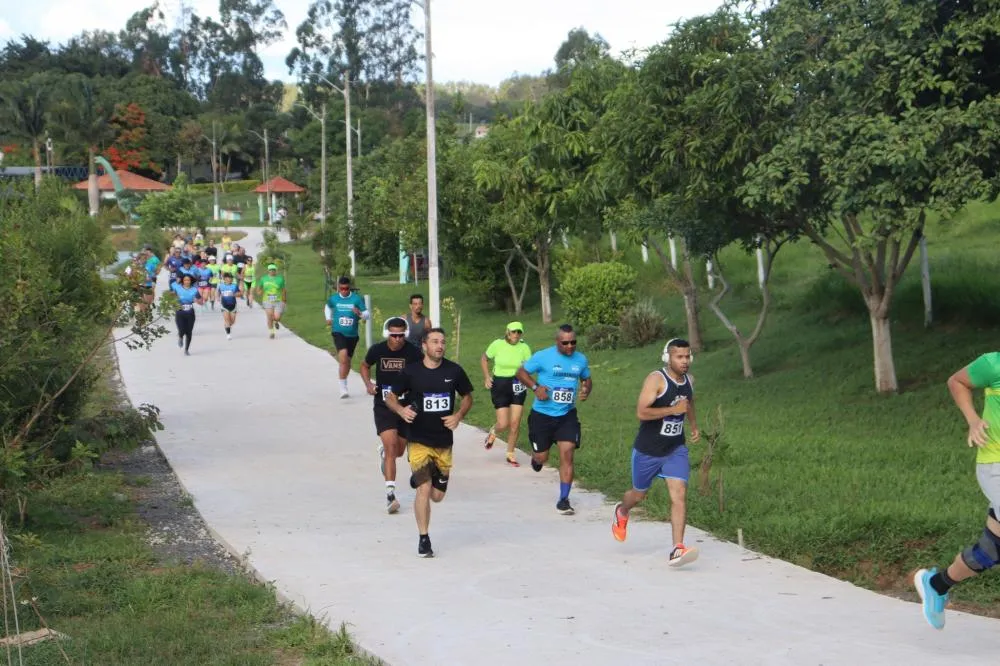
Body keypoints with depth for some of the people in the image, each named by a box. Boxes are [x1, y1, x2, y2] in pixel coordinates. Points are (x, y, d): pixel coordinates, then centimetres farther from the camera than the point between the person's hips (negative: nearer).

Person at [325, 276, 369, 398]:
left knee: (347, 360, 15)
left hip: (352, 334, 1)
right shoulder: (333, 298, 2)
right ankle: (343, 387, -19)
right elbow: (328, 307, 25)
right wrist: (328, 318, 13)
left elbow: (367, 314, -7)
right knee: (343, 356, -23)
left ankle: (344, 384, 37)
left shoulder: (357, 298, -6)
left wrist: (360, 314, -27)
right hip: (338, 333, -1)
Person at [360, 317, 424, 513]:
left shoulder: (413, 353, -10)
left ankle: (383, 451, 53)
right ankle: (390, 493, -16)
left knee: (399, 451, 14)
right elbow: (365, 366, 15)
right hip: (383, 407, -1)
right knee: (391, 446, -17)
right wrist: (368, 383, -2)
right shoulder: (377, 350, -6)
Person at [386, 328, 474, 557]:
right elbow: (390, 396, 4)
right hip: (418, 441, -3)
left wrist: (459, 415, -6)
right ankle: (423, 539, 0)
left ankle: (419, 478, 45)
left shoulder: (454, 371, -1)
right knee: (424, 489, -15)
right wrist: (401, 410, -17)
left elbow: (467, 397, 13)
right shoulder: (411, 372, -6)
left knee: (437, 495, 11)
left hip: (444, 442, 3)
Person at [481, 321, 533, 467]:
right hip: (500, 385, -2)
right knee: (503, 424, -6)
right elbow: (484, 358, 7)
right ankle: (493, 431, 32)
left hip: (517, 386, 2)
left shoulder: (524, 347, -6)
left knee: (515, 423, 0)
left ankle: (510, 454, 17)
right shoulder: (498, 344, -8)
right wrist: (486, 376, -2)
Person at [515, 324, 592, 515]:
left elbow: (586, 379, 18)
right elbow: (521, 372, -2)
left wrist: (586, 390, -5)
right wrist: (535, 387, -18)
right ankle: (536, 456, 48)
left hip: (567, 415, 2)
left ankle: (563, 500, -1)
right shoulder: (543, 356, -11)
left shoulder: (581, 360, 1)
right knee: (542, 457, 6)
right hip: (542, 415, -2)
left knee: (567, 454, -10)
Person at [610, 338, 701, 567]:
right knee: (639, 494, 16)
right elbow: (641, 412, -28)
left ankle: (677, 550, -16)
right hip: (648, 450, -4)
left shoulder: (689, 381, 4)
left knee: (679, 495, -13)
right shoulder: (656, 380, -18)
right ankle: (621, 513, 51)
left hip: (676, 449, 4)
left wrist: (694, 426, 20)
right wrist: (673, 409, -30)